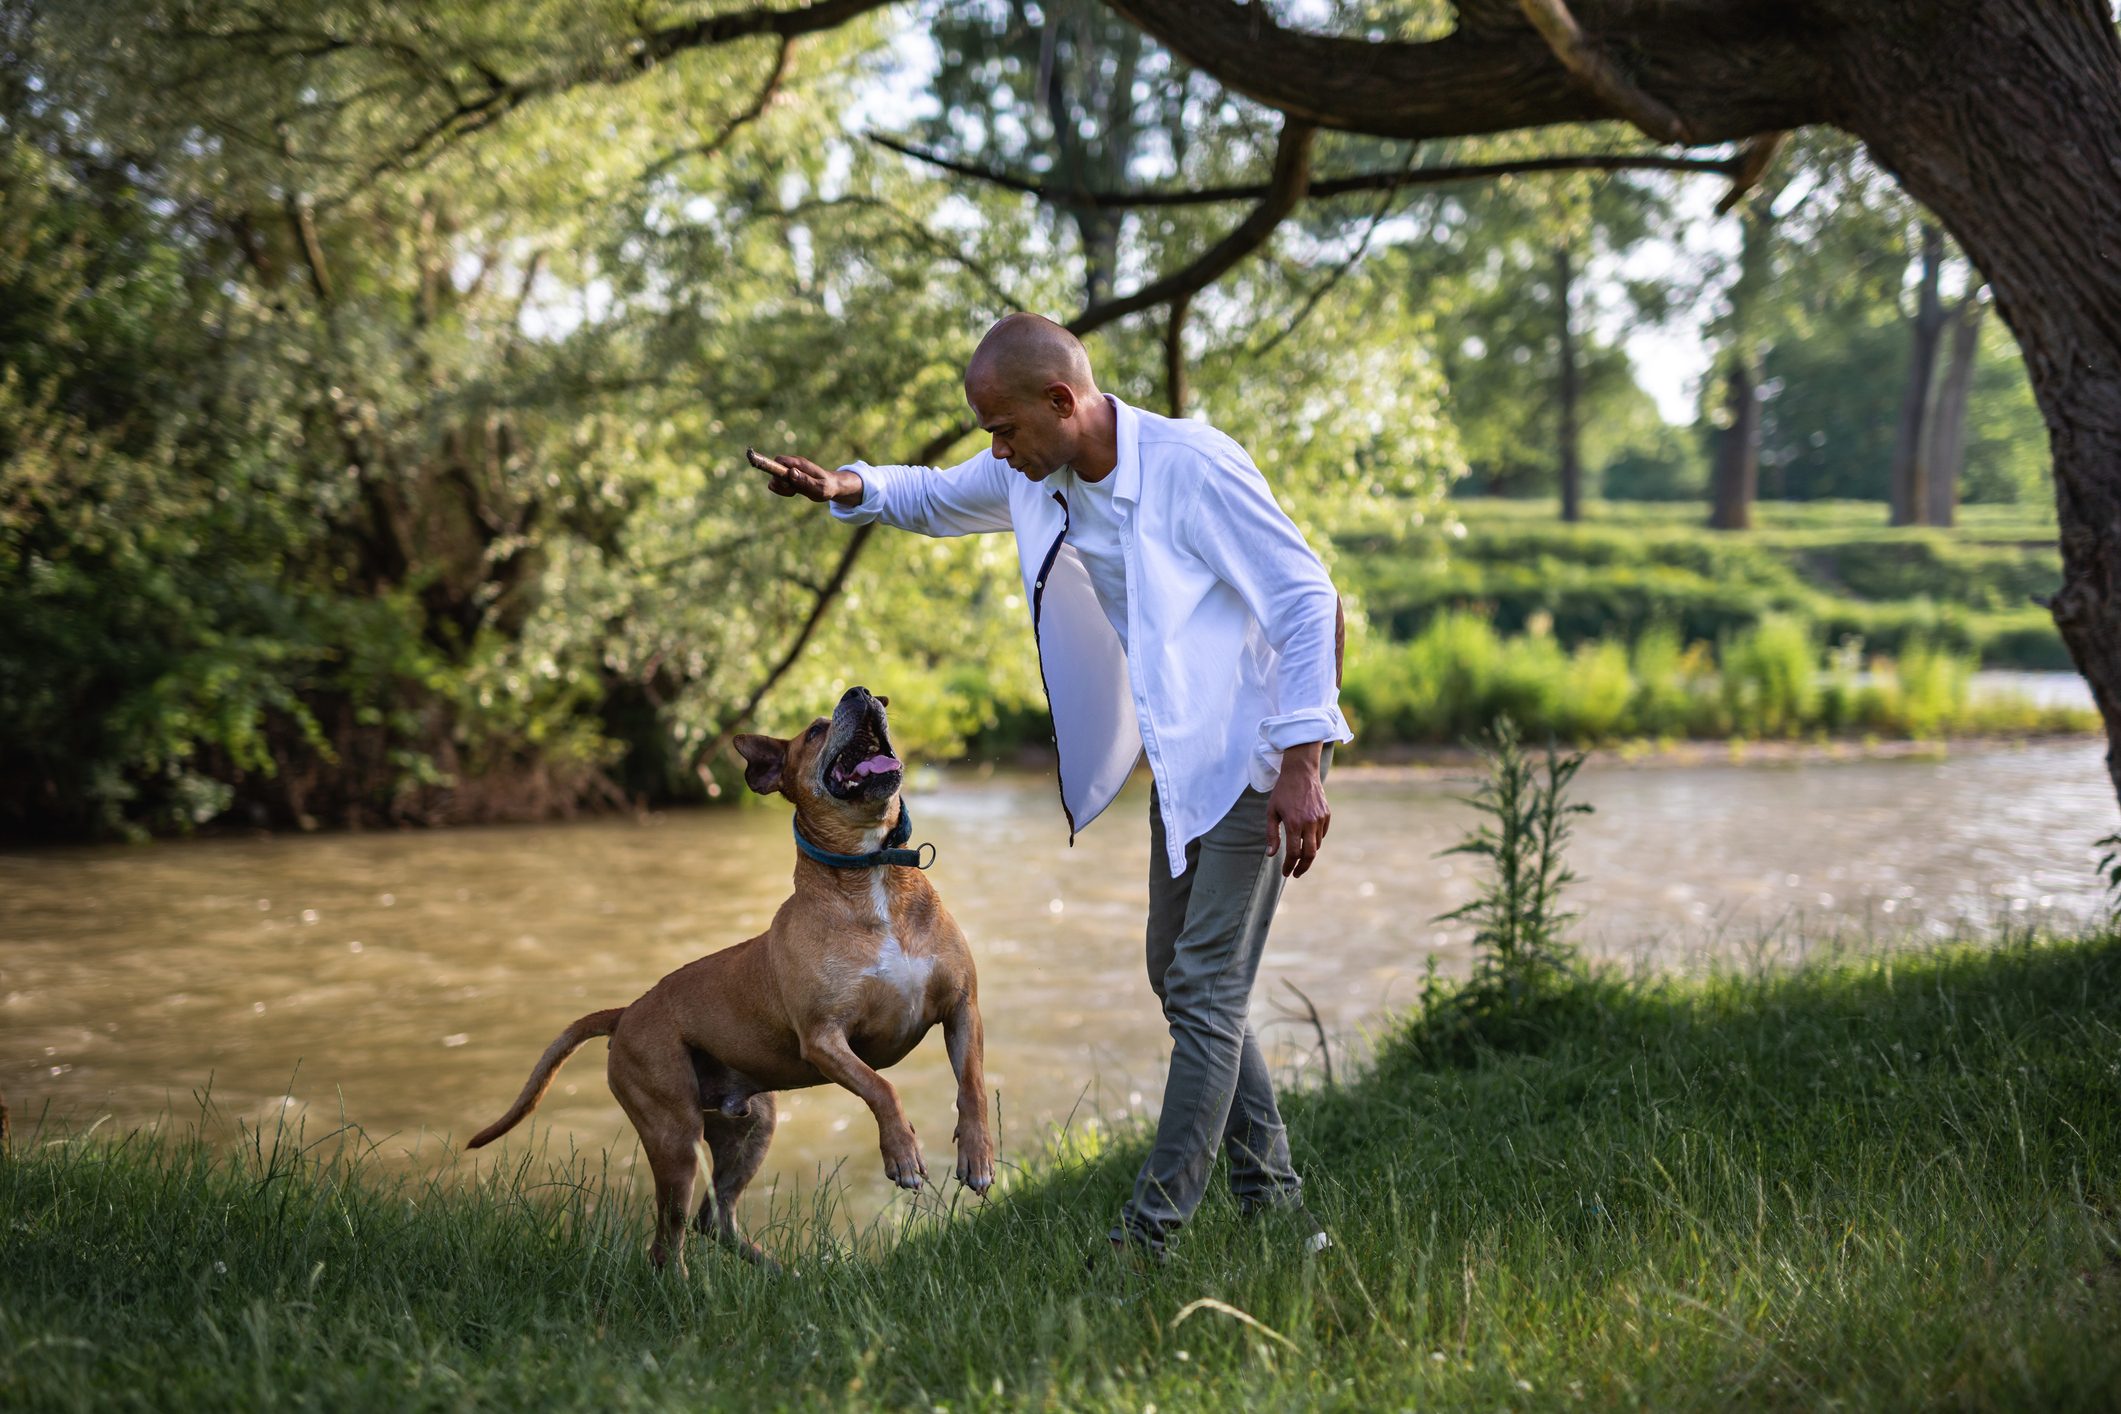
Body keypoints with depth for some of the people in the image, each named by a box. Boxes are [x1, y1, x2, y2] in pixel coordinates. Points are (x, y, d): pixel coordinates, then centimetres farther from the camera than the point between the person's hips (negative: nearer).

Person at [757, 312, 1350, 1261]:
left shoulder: (1193, 468, -23)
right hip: (1180, 757, 9)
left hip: (1256, 752, -9)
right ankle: (1269, 1190, 21)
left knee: (1204, 990, -9)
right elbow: (936, 499, 20)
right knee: (1177, 976, 13)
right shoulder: (1033, 478, 0)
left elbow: (1306, 596, -21)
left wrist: (1302, 766, -26)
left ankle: (1151, 1233, -6)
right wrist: (848, 488, -3)